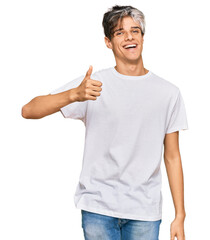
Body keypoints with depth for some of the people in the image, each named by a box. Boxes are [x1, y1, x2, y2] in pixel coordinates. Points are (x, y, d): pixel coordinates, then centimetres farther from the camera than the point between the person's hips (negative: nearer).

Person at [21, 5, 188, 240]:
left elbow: (172, 158, 7)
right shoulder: (93, 84, -3)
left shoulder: (168, 93, 4)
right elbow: (29, 111, -11)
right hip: (98, 207, -1)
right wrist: (74, 95, -29)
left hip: (145, 211, 2)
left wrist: (180, 216, 4)